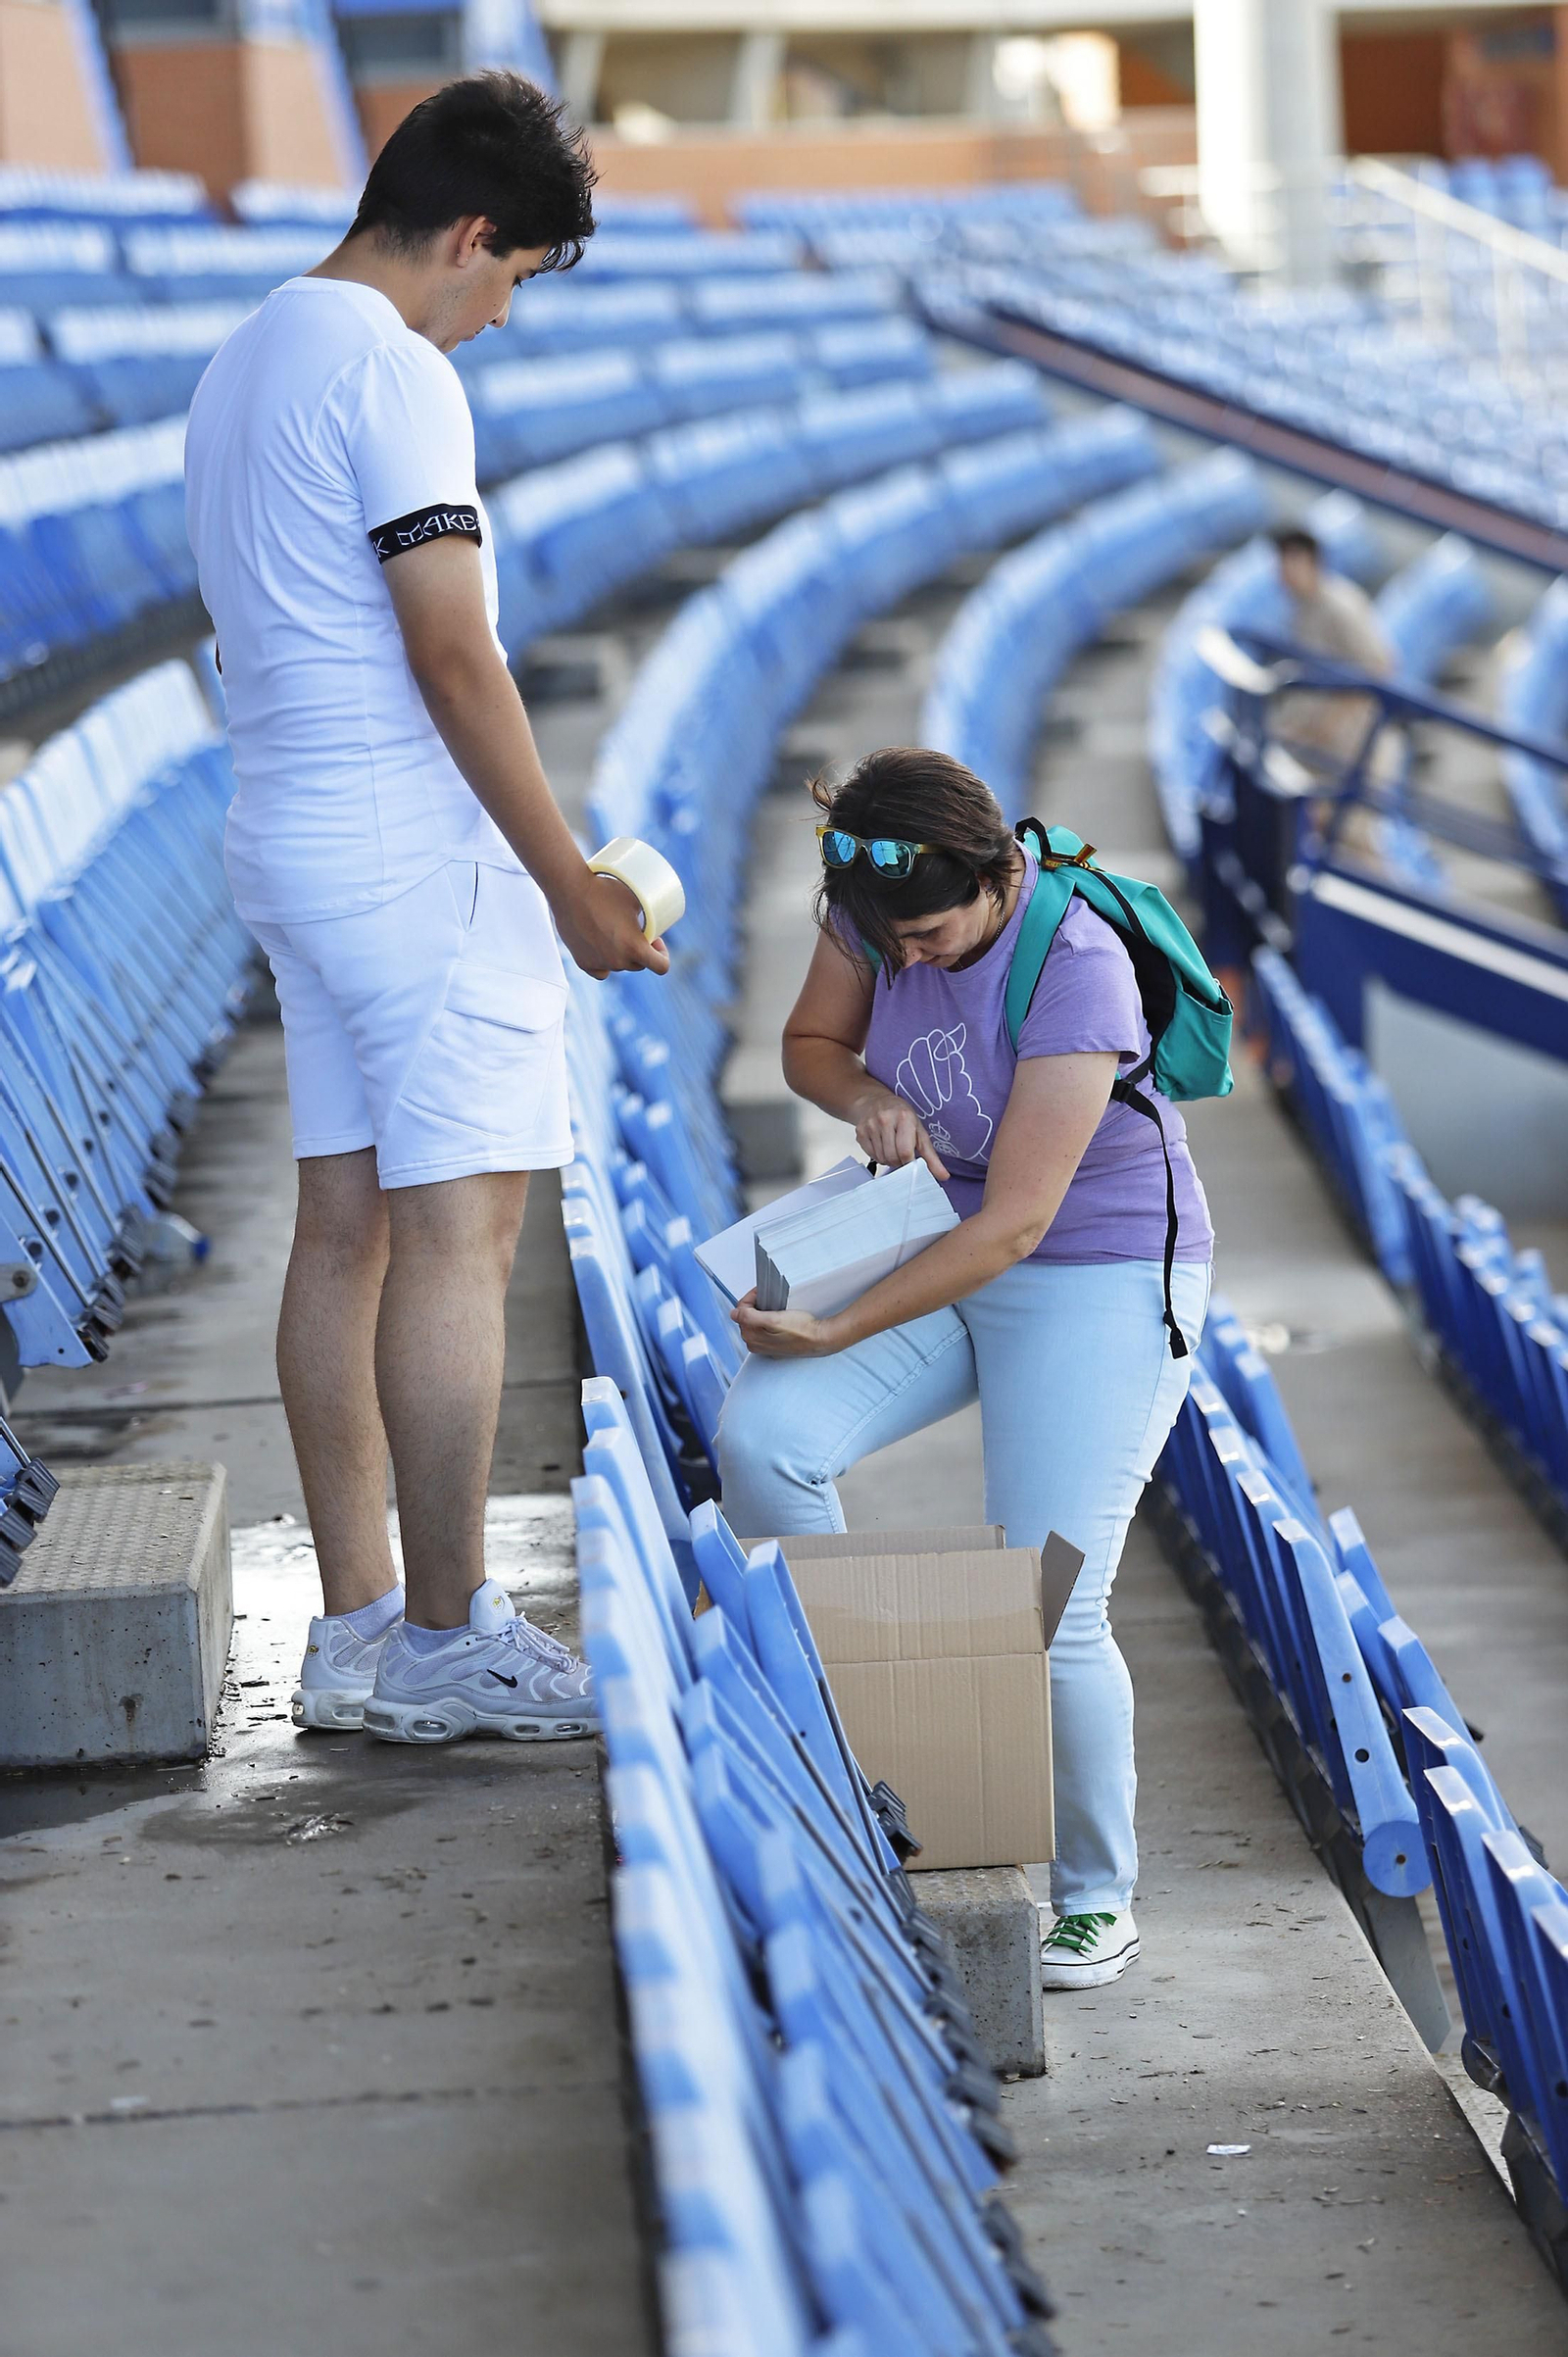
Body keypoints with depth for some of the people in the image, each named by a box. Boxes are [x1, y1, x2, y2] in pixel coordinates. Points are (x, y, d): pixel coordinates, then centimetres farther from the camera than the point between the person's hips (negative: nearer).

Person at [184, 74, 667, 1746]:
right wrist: (570, 884, -14)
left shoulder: (241, 366, 17)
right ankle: (446, 1642, -3)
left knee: (344, 1224, 9)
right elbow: (451, 657, -19)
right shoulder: (391, 373, -14)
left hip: (292, 841, 10)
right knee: (457, 1230, -6)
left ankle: (356, 1631, 13)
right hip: (417, 850, -10)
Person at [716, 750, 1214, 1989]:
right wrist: (865, 1096, -16)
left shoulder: (1074, 971, -28)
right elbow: (811, 1043, 9)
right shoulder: (874, 907, -9)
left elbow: (1013, 1224, -27)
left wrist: (834, 1331, -28)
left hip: (1100, 1280, -6)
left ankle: (1098, 1896, 5)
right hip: (942, 1249, 6)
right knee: (760, 1439, -20)